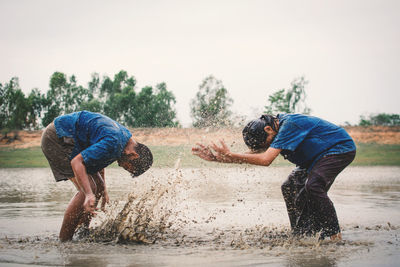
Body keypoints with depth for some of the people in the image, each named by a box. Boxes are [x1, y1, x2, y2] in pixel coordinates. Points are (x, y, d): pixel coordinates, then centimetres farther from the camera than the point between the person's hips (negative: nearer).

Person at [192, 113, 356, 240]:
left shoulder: (289, 125, -30)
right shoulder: (278, 127, -2)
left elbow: (265, 160, -37)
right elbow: (252, 155, 0)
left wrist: (229, 155, -33)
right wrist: (215, 158, -8)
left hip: (342, 148, -10)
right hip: (318, 156, 10)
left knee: (313, 186, -28)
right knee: (290, 188, 3)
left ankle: (333, 235, -17)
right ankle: (302, 234, 8)